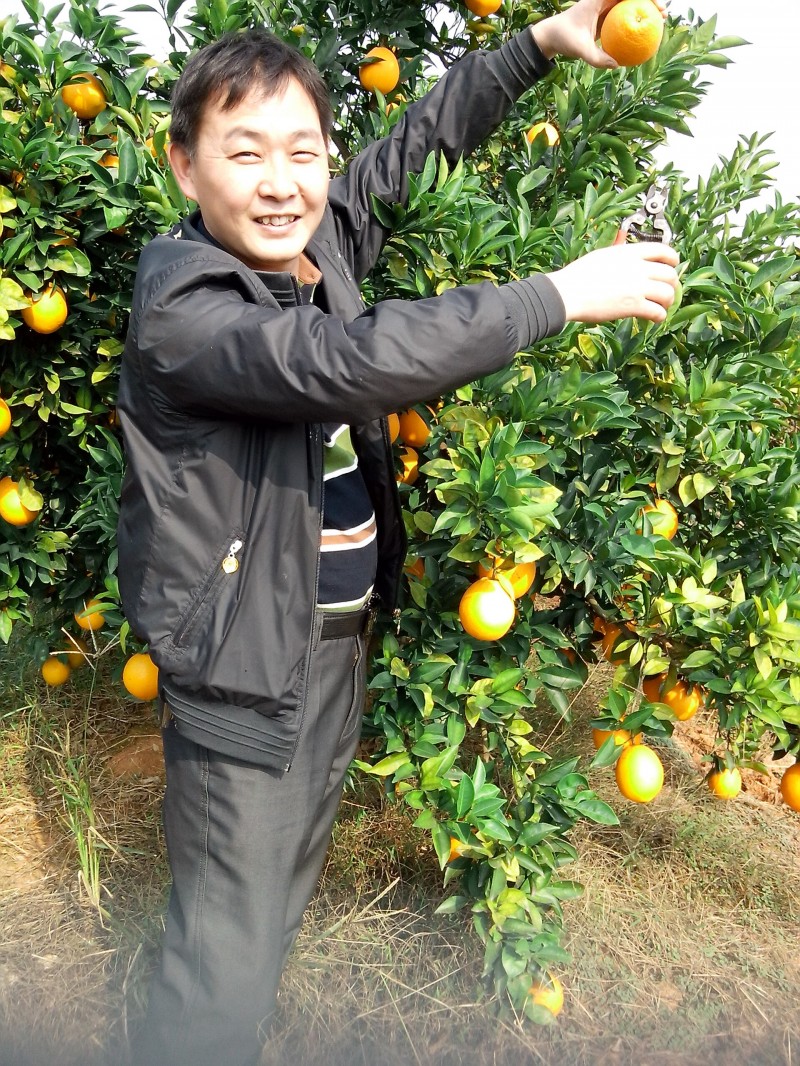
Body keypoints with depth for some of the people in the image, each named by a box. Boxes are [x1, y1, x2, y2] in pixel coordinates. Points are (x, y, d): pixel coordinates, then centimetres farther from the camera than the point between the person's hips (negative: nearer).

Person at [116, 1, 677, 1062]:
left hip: (340, 633, 8)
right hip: (244, 662, -8)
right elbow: (358, 361, -38)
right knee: (230, 955, 2)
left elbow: (420, 140, 13)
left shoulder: (321, 237, -1)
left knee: (285, 888, 26)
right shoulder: (178, 311, -23)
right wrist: (562, 294, -30)